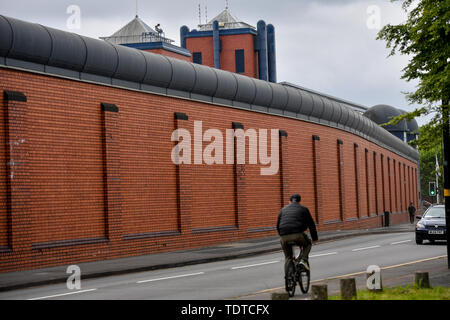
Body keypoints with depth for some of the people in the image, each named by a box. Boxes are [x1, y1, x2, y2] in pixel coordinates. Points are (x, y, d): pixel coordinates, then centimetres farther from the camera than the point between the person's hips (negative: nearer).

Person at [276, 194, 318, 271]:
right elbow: (311, 224, 16)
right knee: (307, 243, 26)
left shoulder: (283, 210, 25)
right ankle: (304, 260, 4)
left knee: (288, 257, 18)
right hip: (297, 235, -3)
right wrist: (314, 237, 25)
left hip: (284, 237, 3)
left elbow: (278, 225, 27)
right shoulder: (303, 209, 15)